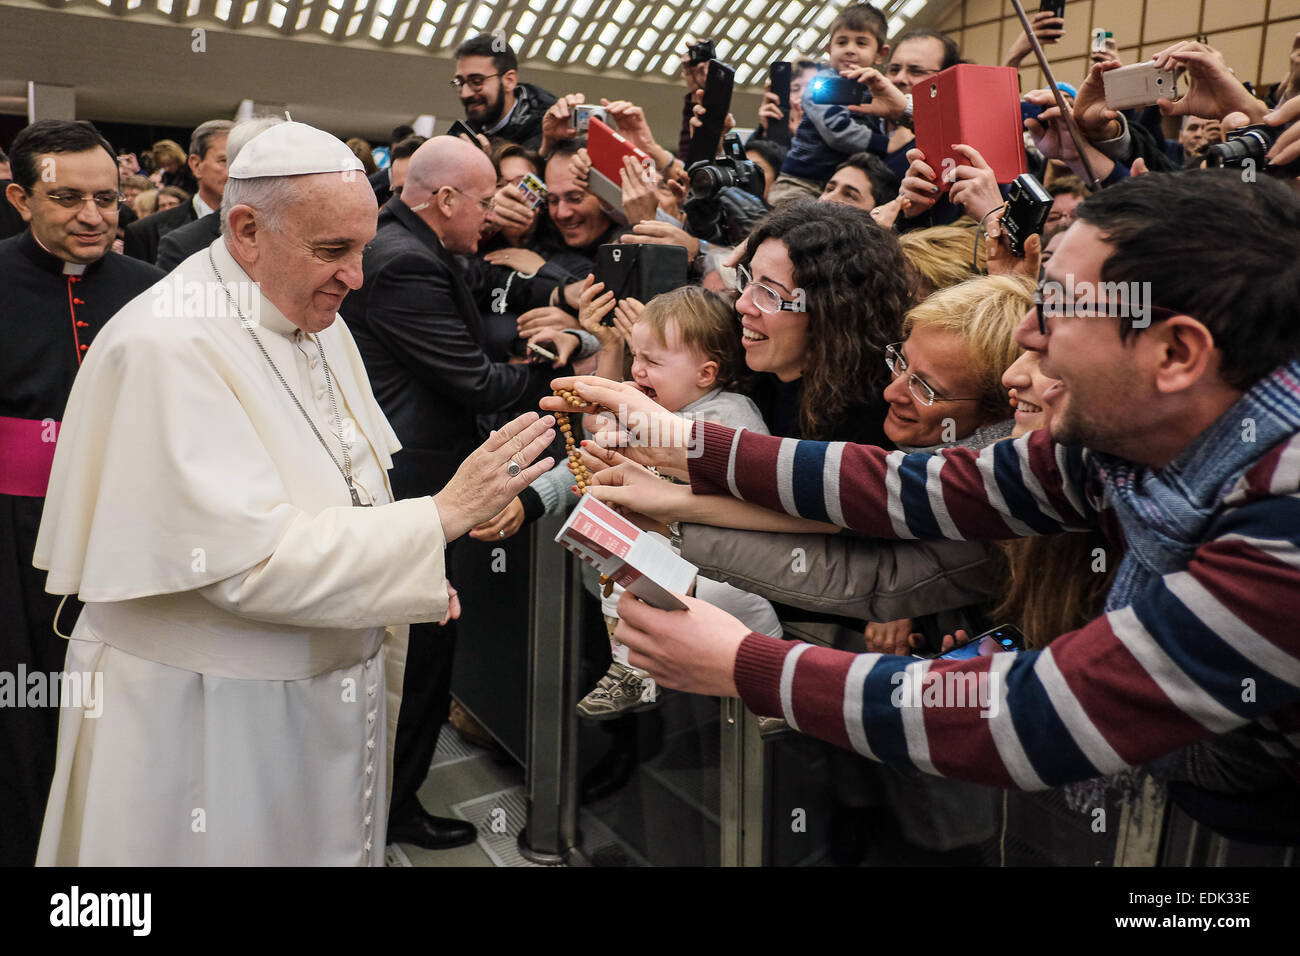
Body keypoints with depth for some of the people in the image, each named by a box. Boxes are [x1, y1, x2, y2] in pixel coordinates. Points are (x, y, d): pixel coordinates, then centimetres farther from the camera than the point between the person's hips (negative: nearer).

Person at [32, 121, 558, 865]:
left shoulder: (319, 324, 4)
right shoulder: (168, 347, -22)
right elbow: (250, 560, -27)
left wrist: (406, 560, -4)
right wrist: (443, 515, -26)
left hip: (331, 691, 8)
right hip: (206, 720, -7)